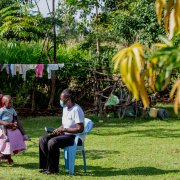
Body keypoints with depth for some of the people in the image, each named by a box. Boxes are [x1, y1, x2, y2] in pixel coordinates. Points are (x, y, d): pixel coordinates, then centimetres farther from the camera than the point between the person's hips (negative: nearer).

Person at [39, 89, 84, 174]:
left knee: (52, 142, -30)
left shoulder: (76, 110, -17)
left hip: (75, 137, -10)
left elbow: (80, 129, -23)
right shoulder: (65, 108, 13)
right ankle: (46, 165, -2)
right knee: (43, 139, -3)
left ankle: (53, 169, -16)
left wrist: (64, 130, -21)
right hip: (65, 134, 10)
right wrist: (58, 130, 0)